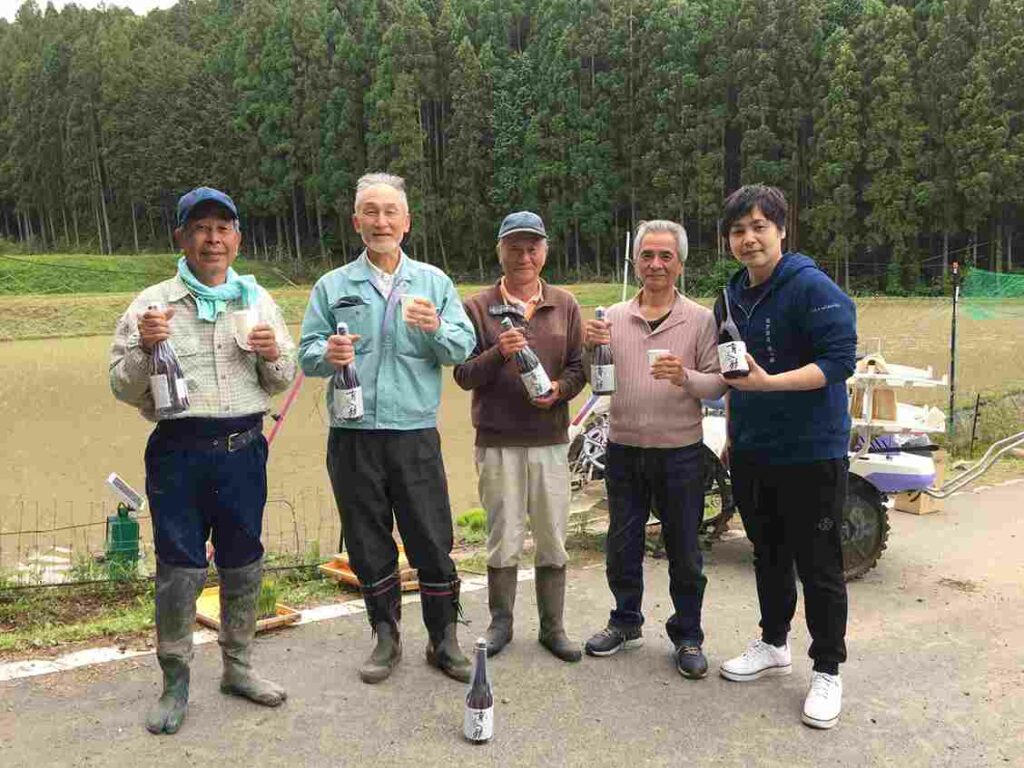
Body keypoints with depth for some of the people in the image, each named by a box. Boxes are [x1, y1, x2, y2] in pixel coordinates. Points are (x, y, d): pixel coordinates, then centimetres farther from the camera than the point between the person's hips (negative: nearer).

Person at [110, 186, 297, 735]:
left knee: (243, 565, 13)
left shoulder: (258, 301, 10)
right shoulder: (152, 303, 1)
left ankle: (238, 667, 31)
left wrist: (274, 355, -8)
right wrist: (145, 346, -17)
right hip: (178, 450, -3)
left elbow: (281, 382, 14)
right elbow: (123, 388, 1)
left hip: (243, 448, 3)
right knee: (179, 570, 2)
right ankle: (175, 683, 20)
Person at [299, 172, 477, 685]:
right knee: (369, 546, 10)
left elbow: (464, 348, 2)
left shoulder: (434, 282, 9)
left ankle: (444, 640, 20)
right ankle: (386, 638, 27)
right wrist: (327, 354, -17)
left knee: (432, 543, 3)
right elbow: (306, 353, 5)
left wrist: (436, 329, -18)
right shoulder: (332, 287, 9)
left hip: (415, 435, -1)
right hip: (353, 437, 1)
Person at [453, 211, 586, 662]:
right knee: (503, 541, 6)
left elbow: (578, 368, 8)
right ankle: (500, 622, 24)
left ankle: (553, 626, 22)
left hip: (551, 441, 2)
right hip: (498, 443, -2)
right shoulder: (478, 307, 2)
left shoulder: (565, 306, 8)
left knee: (552, 541, 8)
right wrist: (498, 353, -19)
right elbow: (463, 375, -1)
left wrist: (560, 389, -13)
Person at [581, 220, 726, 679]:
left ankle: (687, 636, 27)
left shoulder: (699, 319, -3)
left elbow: (718, 384, -5)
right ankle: (626, 623, 36)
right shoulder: (613, 317, 5)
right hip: (623, 449, 3)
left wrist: (686, 377, -25)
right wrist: (589, 348, -11)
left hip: (679, 453, -3)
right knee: (621, 547, 16)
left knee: (684, 552, 9)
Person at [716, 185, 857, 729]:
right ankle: (773, 644, 37)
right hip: (751, 453, 7)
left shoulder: (814, 289, -14)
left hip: (810, 454, -7)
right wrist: (733, 435, 19)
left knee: (818, 565, 3)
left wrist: (769, 382, -30)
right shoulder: (734, 295, 9)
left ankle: (827, 671, 19)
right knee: (768, 553, 19)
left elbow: (839, 360, -20)